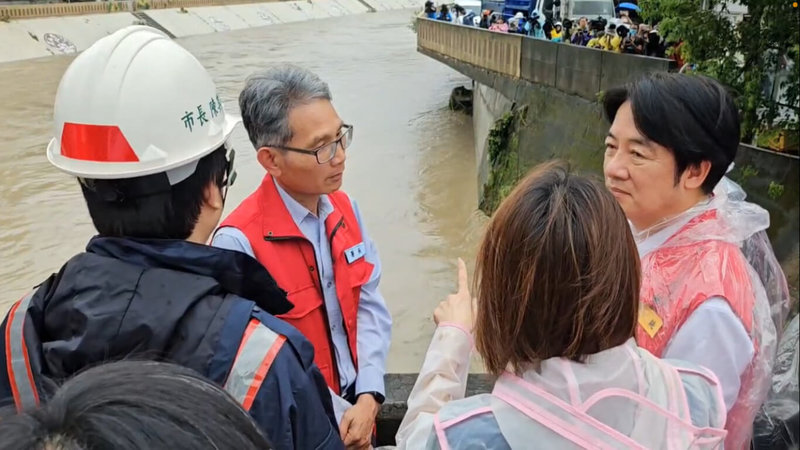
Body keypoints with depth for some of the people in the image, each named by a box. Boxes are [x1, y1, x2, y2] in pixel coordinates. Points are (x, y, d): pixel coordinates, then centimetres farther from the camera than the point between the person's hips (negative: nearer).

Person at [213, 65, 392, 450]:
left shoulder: (344, 207, -4)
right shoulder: (239, 243, -25)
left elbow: (369, 304, -2)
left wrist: (368, 398, -11)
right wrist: (337, 419, -14)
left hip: (356, 405, 5)